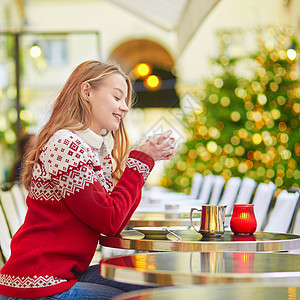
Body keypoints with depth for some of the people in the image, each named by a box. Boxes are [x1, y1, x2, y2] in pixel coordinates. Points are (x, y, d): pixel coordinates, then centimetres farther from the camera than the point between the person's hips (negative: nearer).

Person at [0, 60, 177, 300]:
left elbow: (116, 224, 6)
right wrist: (140, 161, -10)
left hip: (67, 274, 9)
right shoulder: (65, 145, -17)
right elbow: (110, 222, -17)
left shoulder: (100, 152, 12)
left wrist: (148, 159, 3)